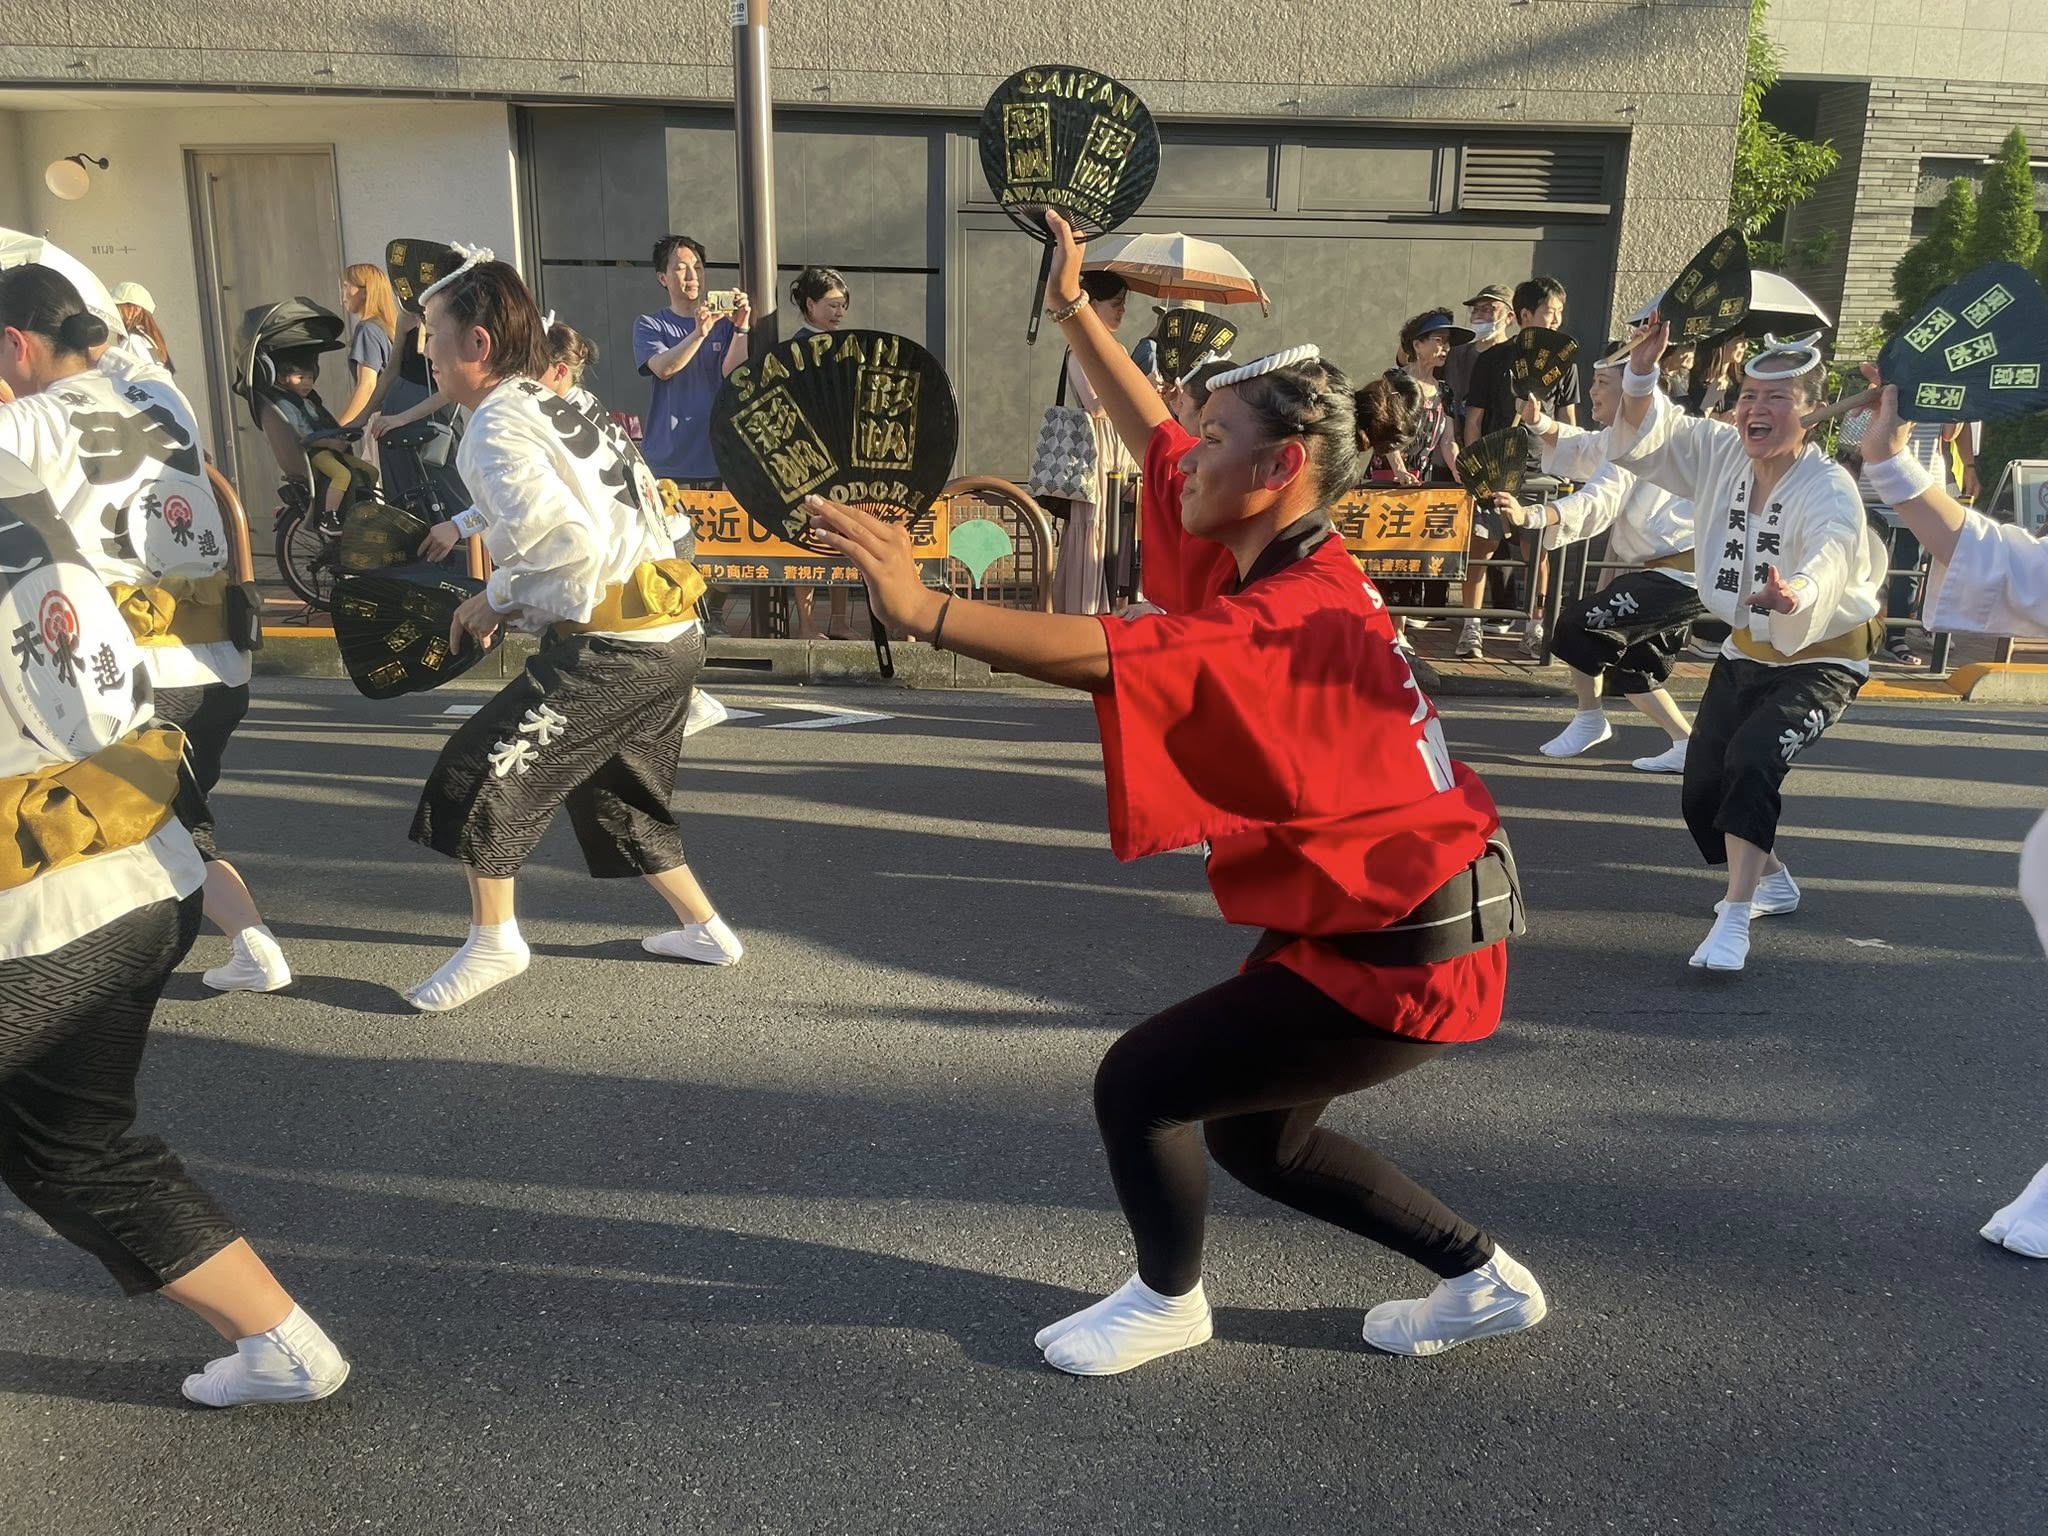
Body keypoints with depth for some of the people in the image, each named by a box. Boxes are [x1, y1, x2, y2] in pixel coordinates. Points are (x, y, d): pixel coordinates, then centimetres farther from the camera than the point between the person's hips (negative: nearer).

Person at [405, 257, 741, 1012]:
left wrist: (497, 598, -5)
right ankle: (704, 927, 30)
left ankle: (492, 941, 9)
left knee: (480, 771, 0)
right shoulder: (560, 407, 17)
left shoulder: (496, 426, -10)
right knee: (617, 793, 23)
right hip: (673, 635, 10)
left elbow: (567, 541, -21)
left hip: (611, 650, -10)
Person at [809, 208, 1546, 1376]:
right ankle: (1485, 1280, 36)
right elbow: (1155, 437, 12)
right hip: (1348, 916, 10)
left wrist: (925, 610, -52)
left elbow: (1117, 655, -45)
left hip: (1400, 958, -10)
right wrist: (1073, 307, 14)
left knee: (1139, 1083, -5)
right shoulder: (1272, 558, 0)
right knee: (1258, 1139, 21)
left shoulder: (1295, 620, -28)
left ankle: (1168, 1300, 24)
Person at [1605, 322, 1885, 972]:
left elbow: (1832, 552, -48)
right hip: (1746, 651, 7)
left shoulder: (1830, 490, -28)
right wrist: (1642, 373, -23)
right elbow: (1644, 437, -3)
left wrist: (1797, 592, -72)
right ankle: (1771, 880, 40)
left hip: (1820, 660, -7)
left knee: (1752, 760, -30)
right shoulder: (1721, 454, -9)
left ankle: (1734, 920, -22)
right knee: (1702, 788, 11)